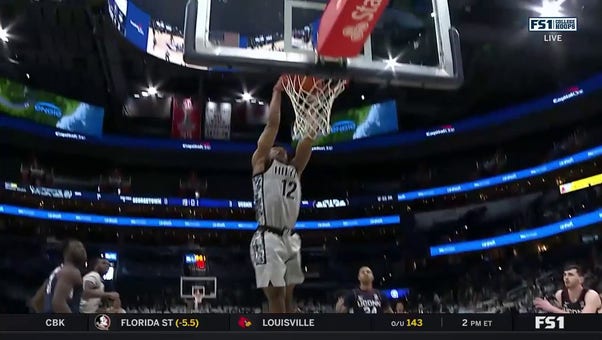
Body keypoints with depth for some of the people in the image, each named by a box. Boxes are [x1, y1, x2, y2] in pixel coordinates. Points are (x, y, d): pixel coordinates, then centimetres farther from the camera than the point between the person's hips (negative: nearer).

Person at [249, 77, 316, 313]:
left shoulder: (295, 169, 23)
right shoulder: (261, 162, 9)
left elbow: (309, 137, 16)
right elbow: (272, 124, 4)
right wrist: (277, 93, 10)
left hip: (290, 238, 7)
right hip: (268, 238, -6)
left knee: (288, 296, 9)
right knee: (275, 296, -9)